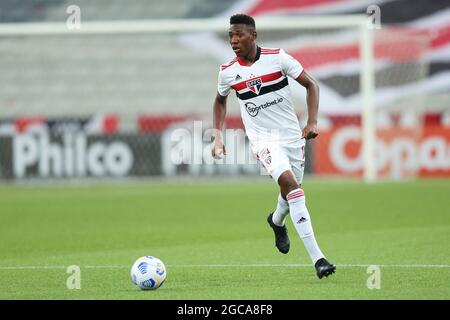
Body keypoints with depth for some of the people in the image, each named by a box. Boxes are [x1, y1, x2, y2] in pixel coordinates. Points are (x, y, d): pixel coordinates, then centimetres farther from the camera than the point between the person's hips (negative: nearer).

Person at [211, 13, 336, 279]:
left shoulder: (278, 58, -10)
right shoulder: (228, 72, -5)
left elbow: (311, 85, -2)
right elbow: (220, 100, 16)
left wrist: (312, 122, -13)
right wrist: (217, 136, 6)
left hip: (292, 134, 2)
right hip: (263, 137, -2)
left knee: (291, 191, 14)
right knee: (289, 183, -25)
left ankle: (277, 221, 55)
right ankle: (317, 258, -29)